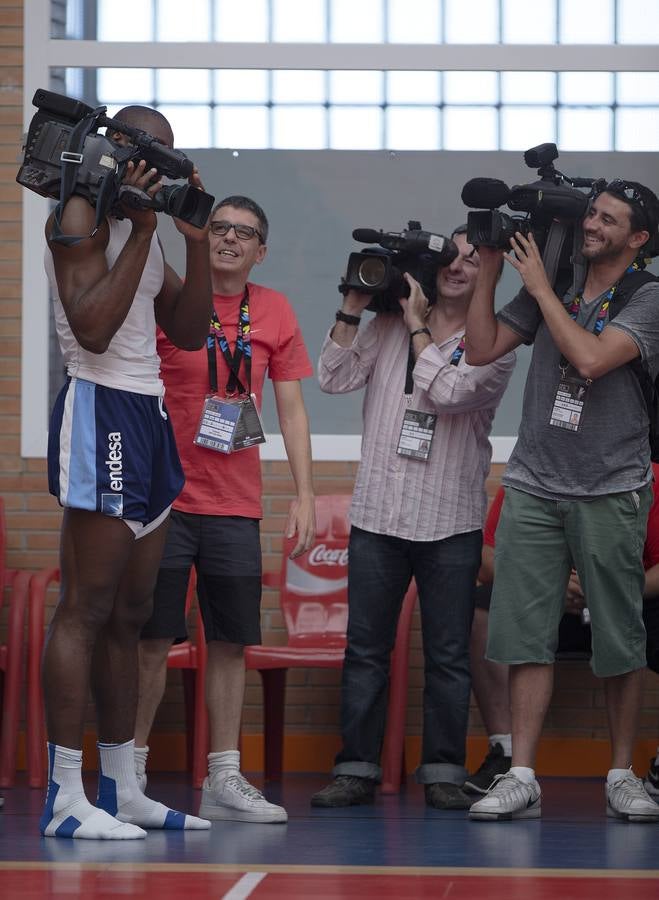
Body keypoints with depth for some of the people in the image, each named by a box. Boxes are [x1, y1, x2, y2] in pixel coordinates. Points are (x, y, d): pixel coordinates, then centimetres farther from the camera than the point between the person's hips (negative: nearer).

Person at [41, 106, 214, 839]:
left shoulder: (141, 225, 19)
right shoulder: (82, 214, -8)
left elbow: (187, 332, 18)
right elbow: (92, 326, -19)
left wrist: (194, 241, 6)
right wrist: (144, 229, -16)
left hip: (147, 418, 9)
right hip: (101, 411, -9)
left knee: (129, 615, 10)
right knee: (86, 610, -11)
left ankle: (121, 788, 14)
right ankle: (64, 797, -11)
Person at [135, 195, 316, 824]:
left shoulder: (275, 313, 7)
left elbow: (290, 409, 9)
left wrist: (304, 494, 3)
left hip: (236, 505, 3)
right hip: (166, 496, -3)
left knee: (232, 642, 4)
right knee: (152, 639, -3)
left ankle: (224, 781, 10)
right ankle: (129, 773, 6)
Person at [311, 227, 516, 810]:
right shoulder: (388, 327, 10)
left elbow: (449, 391, -16)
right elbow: (334, 378, 3)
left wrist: (417, 325, -6)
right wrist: (354, 306, -1)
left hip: (451, 522, -2)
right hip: (377, 515, 2)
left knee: (448, 654, 2)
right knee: (365, 648, 3)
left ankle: (443, 772, 8)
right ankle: (357, 769, 8)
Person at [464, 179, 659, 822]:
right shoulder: (551, 291, 12)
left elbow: (593, 358, -18)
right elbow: (481, 349, 11)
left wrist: (540, 286, -10)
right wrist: (489, 269, 4)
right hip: (534, 486, 4)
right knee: (527, 635, -3)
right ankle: (521, 777, -3)